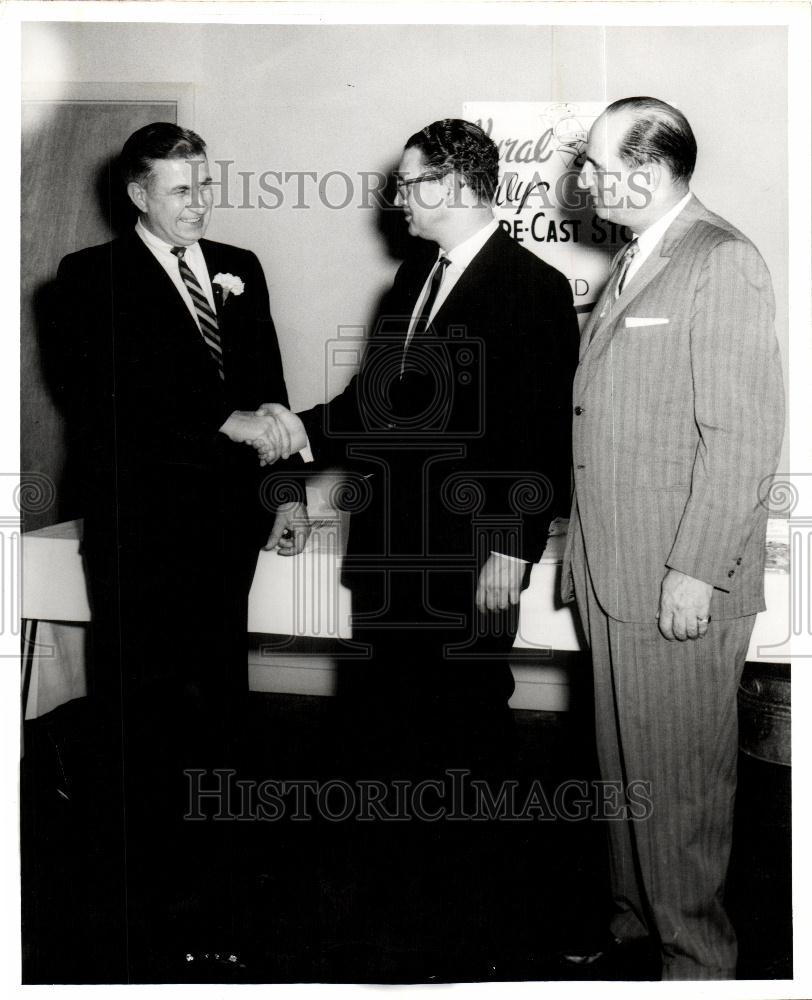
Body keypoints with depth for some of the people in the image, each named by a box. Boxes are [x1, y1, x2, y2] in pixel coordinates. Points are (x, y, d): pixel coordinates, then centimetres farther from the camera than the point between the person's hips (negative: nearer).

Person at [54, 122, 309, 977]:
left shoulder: (239, 270, 14)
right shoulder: (92, 278, -1)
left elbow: (267, 389, 11)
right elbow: (114, 392, -14)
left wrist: (287, 488, -1)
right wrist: (227, 421, -22)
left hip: (228, 520, 5)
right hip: (143, 529, -4)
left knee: (219, 705, 10)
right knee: (144, 713, 4)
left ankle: (208, 879, 24)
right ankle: (148, 892, 17)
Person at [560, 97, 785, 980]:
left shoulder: (722, 263, -12)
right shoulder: (630, 264, 15)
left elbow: (743, 435, -17)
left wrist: (695, 573, -19)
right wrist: (584, 555, 13)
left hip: (679, 583, -8)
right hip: (611, 573, 9)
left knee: (678, 779, 3)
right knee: (625, 768, 18)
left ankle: (696, 959, 20)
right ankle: (634, 929, 33)